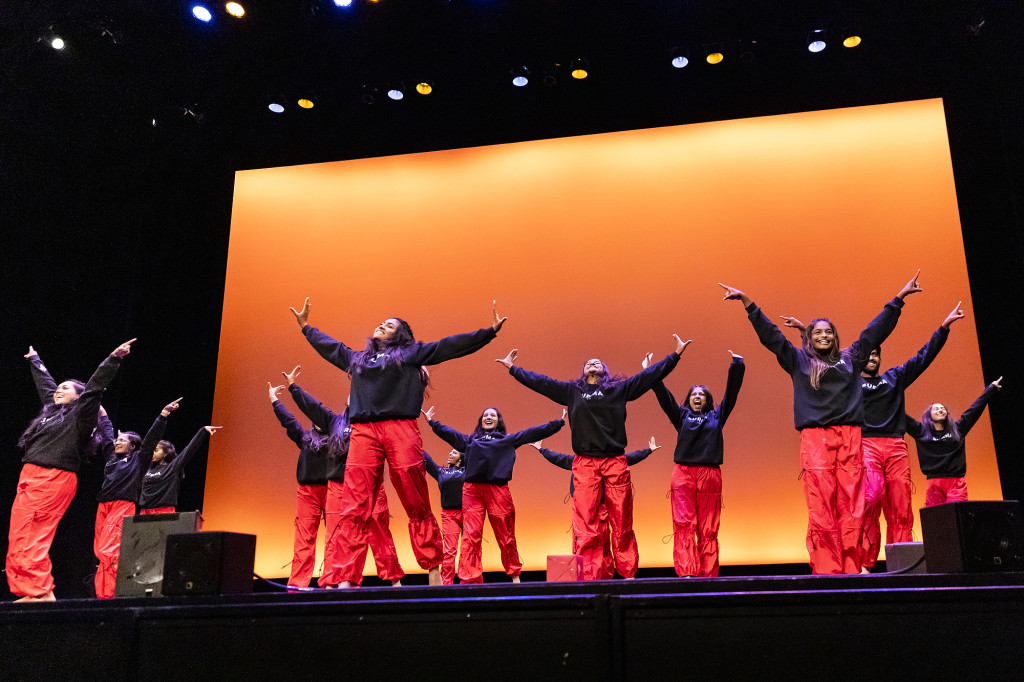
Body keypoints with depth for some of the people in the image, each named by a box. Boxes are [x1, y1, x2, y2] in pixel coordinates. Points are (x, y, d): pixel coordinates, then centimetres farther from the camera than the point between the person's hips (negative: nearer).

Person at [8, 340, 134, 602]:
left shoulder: (80, 414, 1)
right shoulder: (51, 409, 22)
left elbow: (95, 386, -9)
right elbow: (45, 383, 38)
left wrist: (113, 359, -17)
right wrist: (34, 360, 53)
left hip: (55, 480, -8)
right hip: (29, 478, 8)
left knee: (32, 537, -12)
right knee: (17, 537, 3)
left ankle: (41, 589, -9)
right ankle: (26, 589, 4)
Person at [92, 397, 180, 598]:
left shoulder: (138, 459, 6)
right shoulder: (111, 456, 20)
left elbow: (152, 438, -2)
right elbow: (106, 430, 30)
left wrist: (164, 414, -8)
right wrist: (99, 409, 41)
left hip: (123, 508, -6)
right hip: (103, 507, 6)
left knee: (109, 551, -17)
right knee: (101, 551, 2)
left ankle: (109, 593, -19)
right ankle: (102, 593, 5)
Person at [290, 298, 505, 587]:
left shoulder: (411, 353, 19)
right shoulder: (356, 358, 30)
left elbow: (450, 346, 15)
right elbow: (328, 345, 45)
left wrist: (488, 332, 11)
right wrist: (306, 327, 55)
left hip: (401, 431, -3)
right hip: (363, 433, 3)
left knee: (417, 506, -4)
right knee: (354, 510, -7)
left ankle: (433, 570, 3)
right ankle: (347, 579, -9)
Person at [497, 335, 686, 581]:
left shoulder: (620, 388, 15)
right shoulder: (572, 391, 17)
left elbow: (650, 375, 17)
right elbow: (539, 381, 22)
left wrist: (675, 355, 16)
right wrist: (513, 368, 24)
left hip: (616, 462, 0)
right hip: (584, 464, 0)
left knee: (622, 522, 1)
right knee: (586, 523, -4)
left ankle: (628, 574, 8)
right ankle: (589, 577, -2)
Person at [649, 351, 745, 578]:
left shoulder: (716, 416, 18)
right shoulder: (681, 416, 17)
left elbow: (731, 393, 13)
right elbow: (664, 396, 10)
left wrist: (737, 367, 8)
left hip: (710, 476, 1)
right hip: (683, 474, -1)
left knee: (708, 529, -1)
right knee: (684, 525, -12)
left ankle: (708, 575, 0)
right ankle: (686, 574, -18)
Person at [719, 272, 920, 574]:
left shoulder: (850, 358, 22)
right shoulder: (799, 360, 16)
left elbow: (876, 330, 27)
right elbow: (770, 335, 14)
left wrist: (899, 298, 29)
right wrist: (748, 303, 9)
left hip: (850, 438, 2)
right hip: (815, 438, -2)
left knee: (851, 508, -3)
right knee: (821, 509, -8)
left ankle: (851, 570, -2)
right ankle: (826, 571, -7)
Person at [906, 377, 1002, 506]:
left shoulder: (957, 429, 18)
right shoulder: (922, 432, 13)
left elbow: (975, 409, 23)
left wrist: (992, 388, 29)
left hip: (957, 483, 1)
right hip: (934, 484, -1)